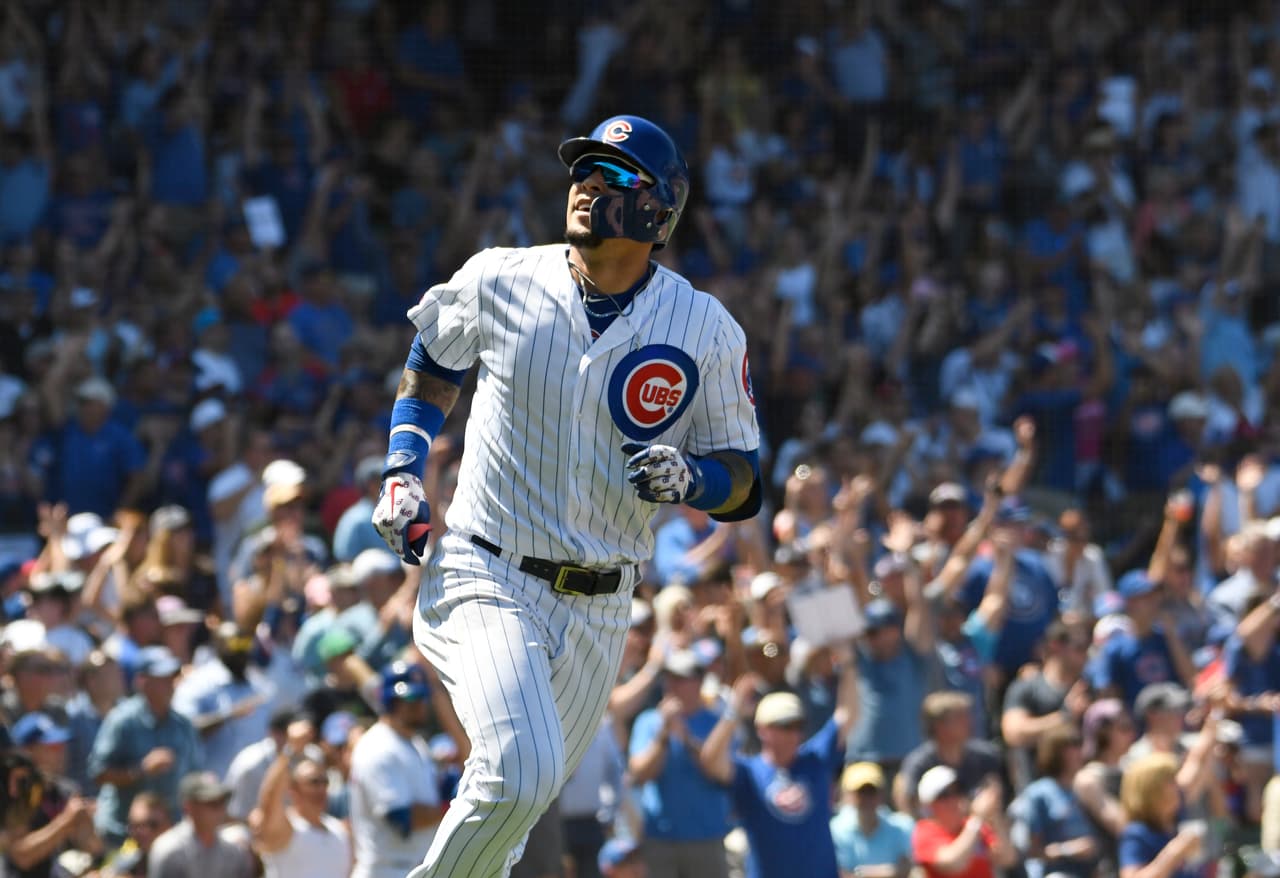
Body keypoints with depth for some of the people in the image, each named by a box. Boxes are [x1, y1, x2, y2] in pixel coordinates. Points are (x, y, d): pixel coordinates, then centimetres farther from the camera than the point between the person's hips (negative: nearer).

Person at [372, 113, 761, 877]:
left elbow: (744, 481, 4)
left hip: (598, 609, 3)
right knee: (521, 771, -25)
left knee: (519, 800, 13)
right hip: (488, 580, -3)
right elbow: (433, 362, 18)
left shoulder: (707, 332, -3)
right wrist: (403, 471, 6)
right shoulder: (500, 283, -3)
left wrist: (690, 478, -18)